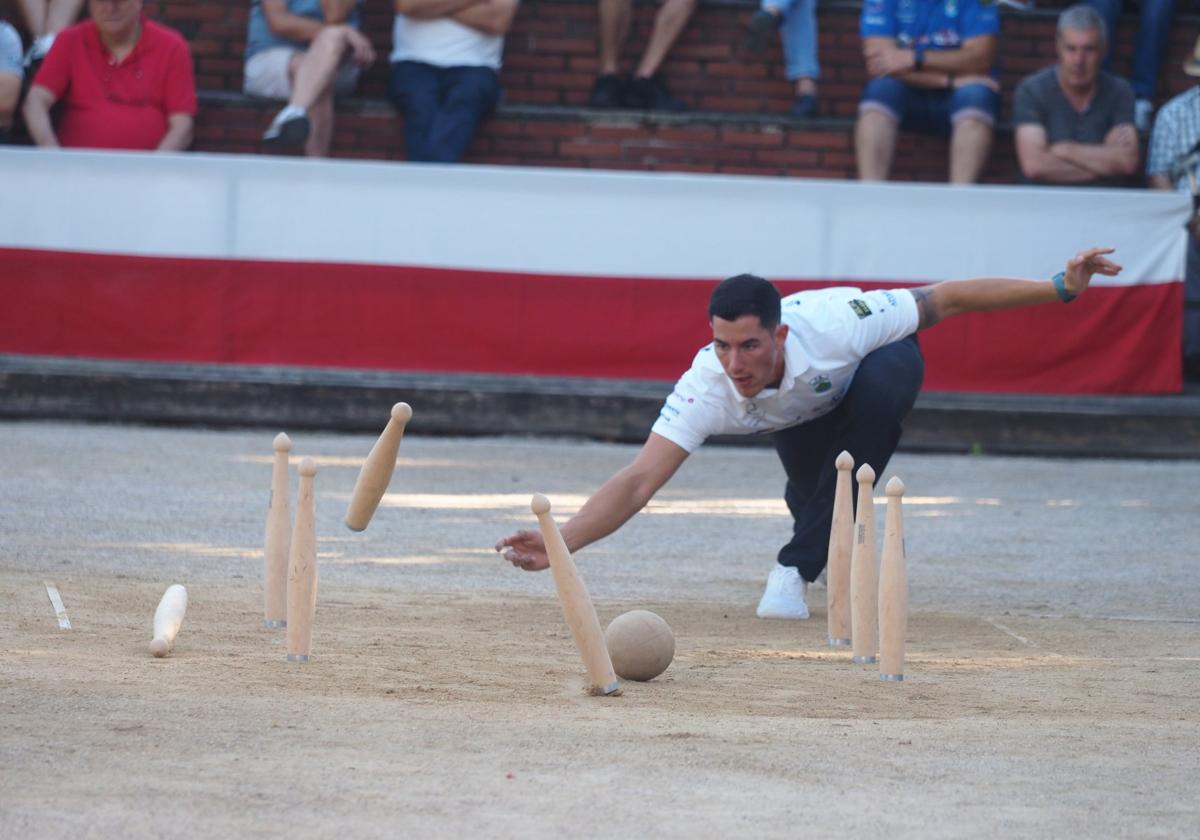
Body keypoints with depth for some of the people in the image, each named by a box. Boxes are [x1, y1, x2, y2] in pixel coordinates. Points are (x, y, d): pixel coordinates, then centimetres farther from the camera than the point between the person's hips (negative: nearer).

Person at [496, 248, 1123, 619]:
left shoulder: (832, 325, -42)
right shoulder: (708, 385, -38)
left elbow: (947, 300, -31)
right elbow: (639, 481, -44)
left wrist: (1060, 289, -32)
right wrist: (560, 543, -59)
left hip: (879, 363, -3)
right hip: (804, 418, 3)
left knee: (884, 380, -35)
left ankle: (796, 569, -26)